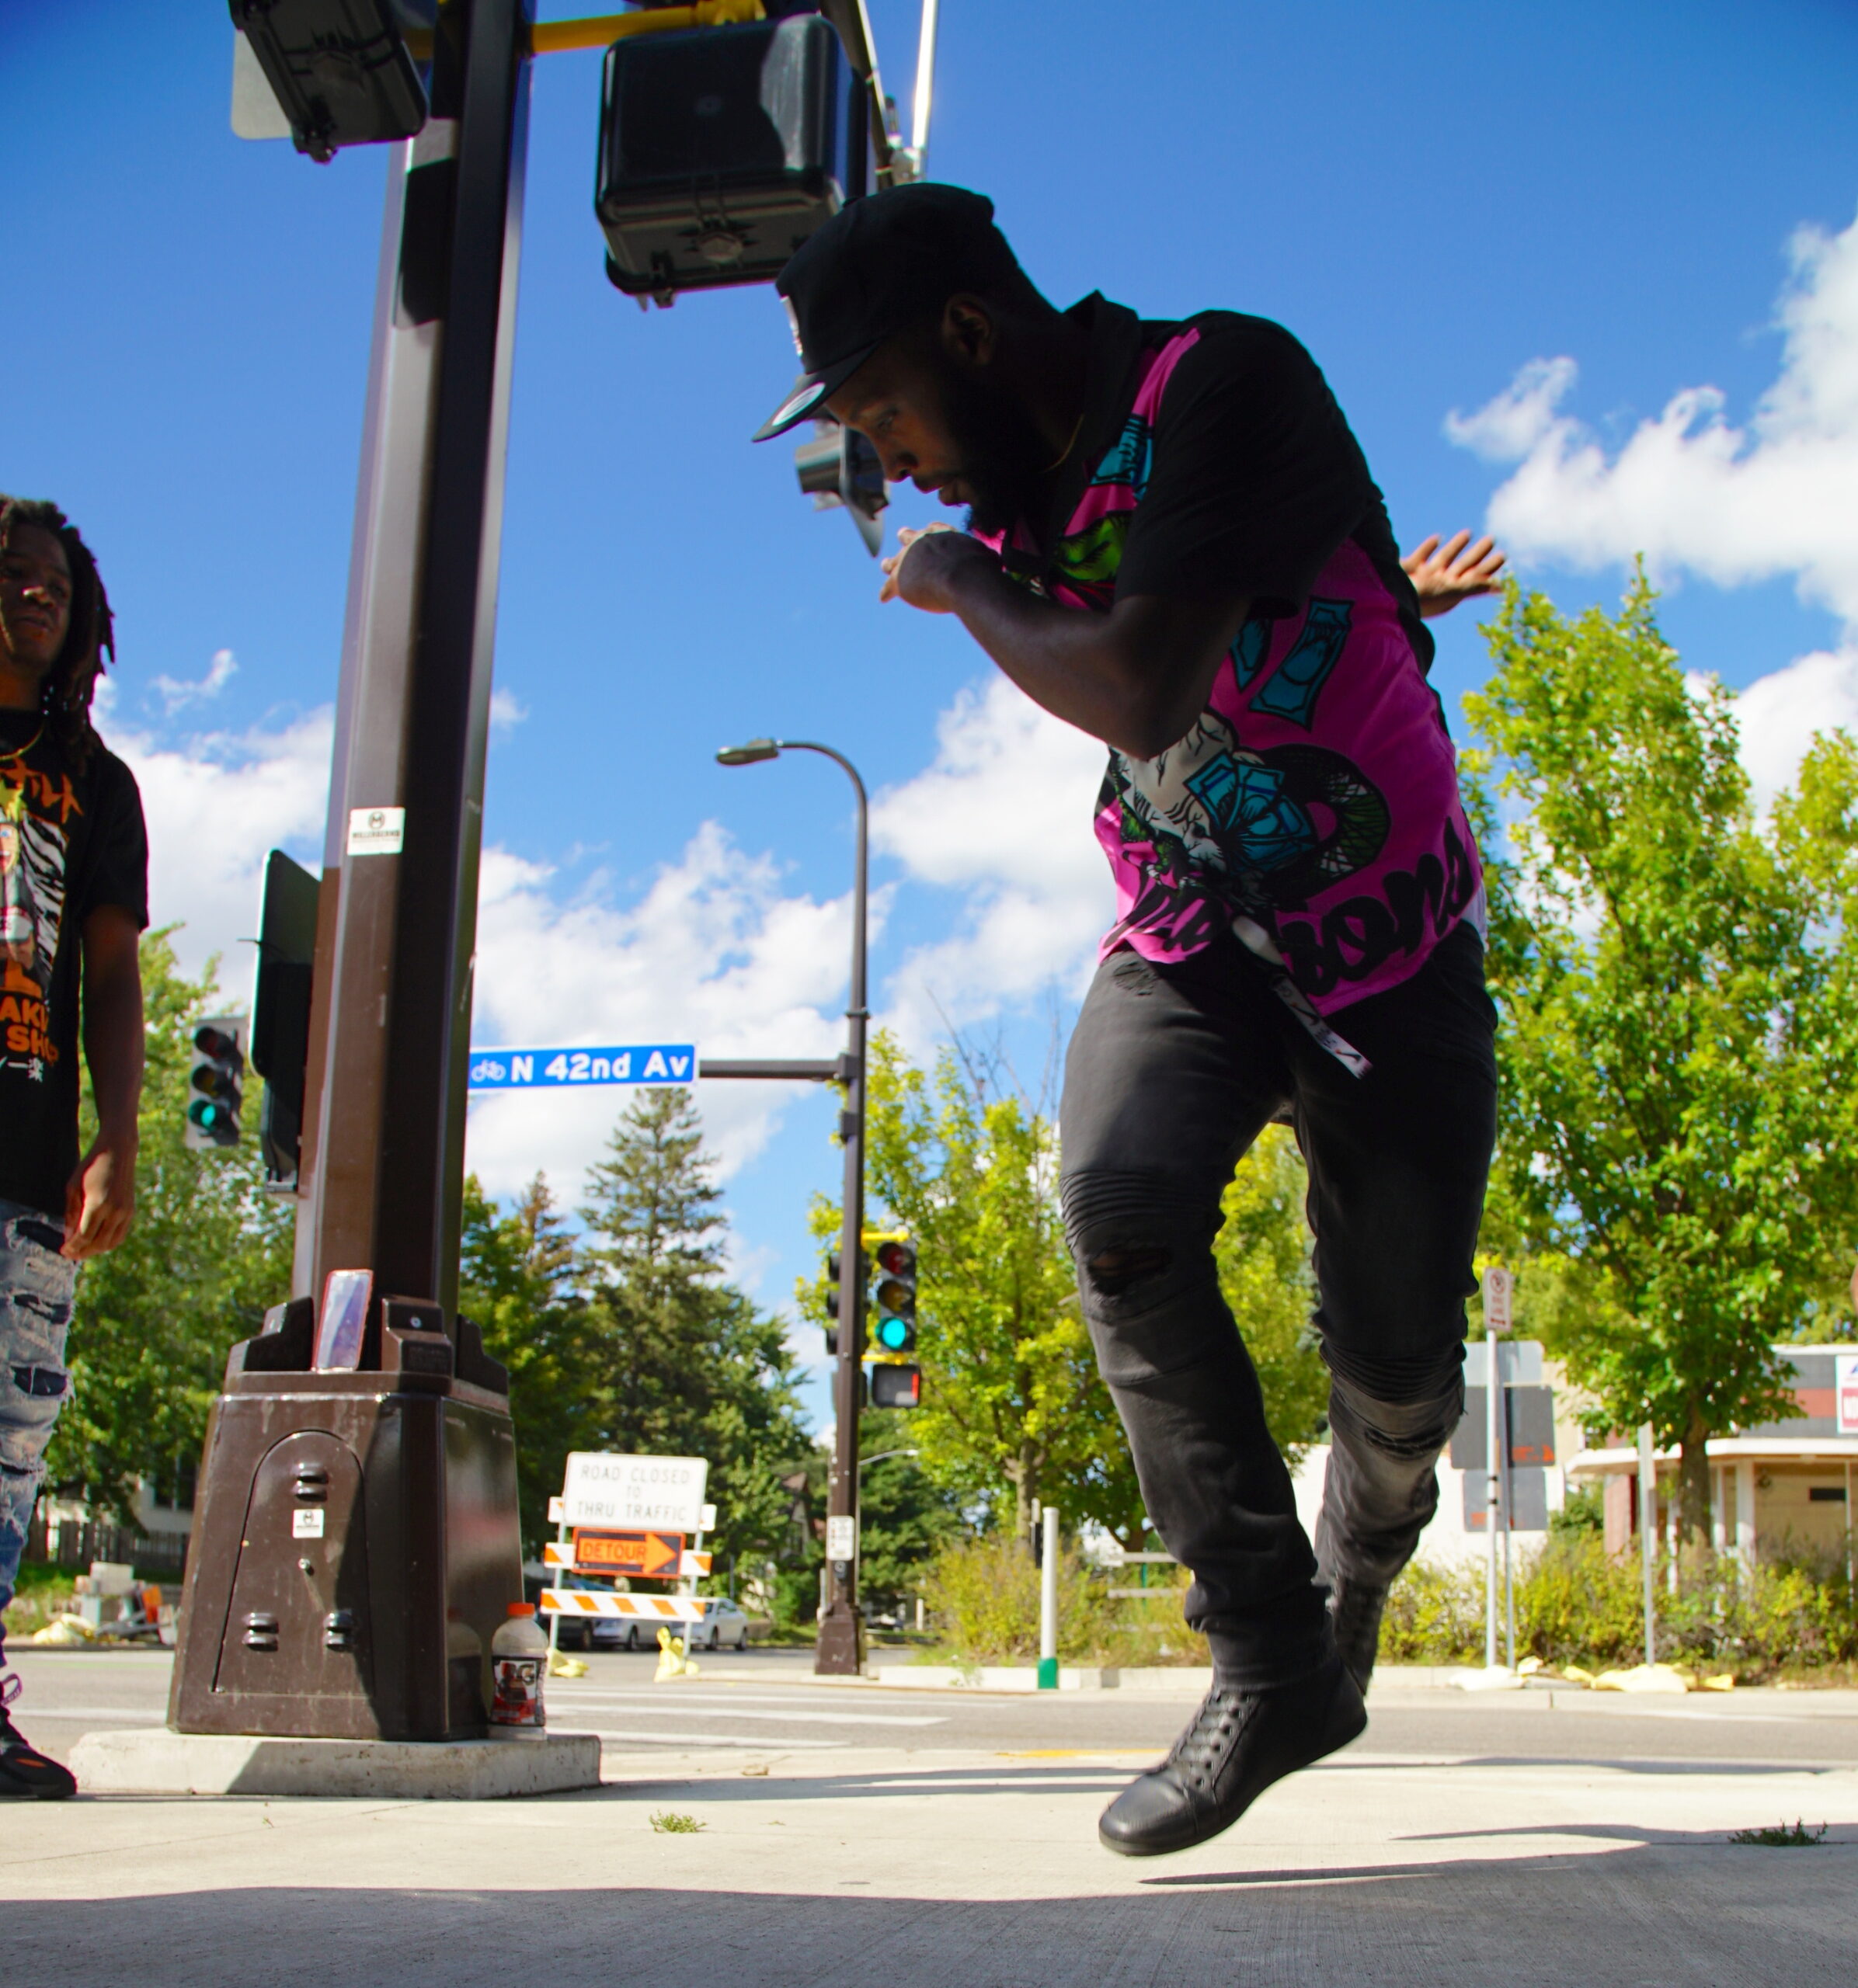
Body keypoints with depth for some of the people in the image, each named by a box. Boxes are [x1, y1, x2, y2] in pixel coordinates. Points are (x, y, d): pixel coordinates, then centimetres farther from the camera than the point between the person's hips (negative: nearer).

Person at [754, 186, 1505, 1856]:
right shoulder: (1023, 489, 3)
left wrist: (961, 587, -16)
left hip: (1386, 941, -4)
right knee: (1118, 1209, -27)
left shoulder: (1227, 385, -20)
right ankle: (1272, 1663, -17)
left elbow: (1140, 691, -31)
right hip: (1187, 937, 5)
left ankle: (1356, 1577, 36)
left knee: (1398, 1373, 0)